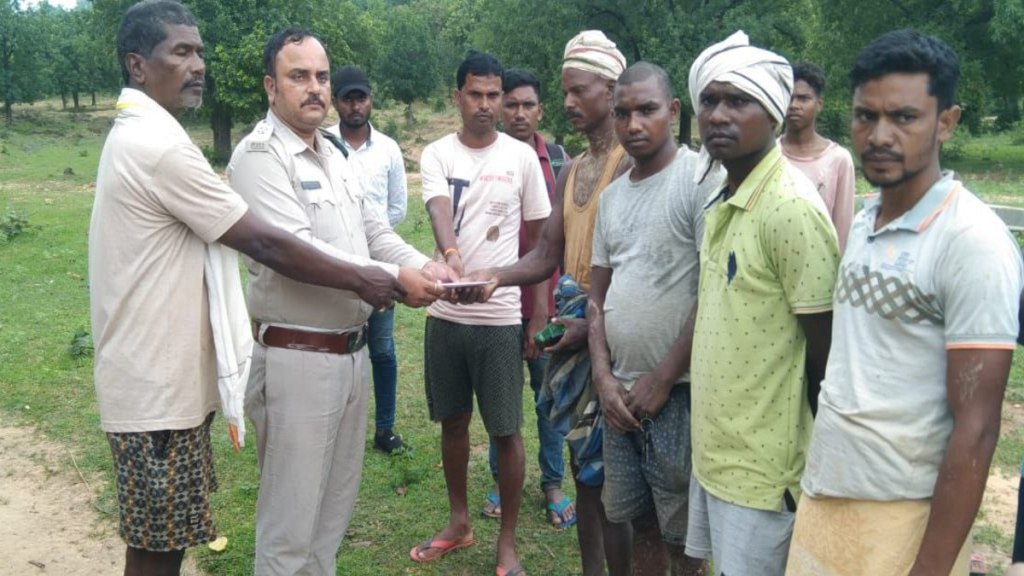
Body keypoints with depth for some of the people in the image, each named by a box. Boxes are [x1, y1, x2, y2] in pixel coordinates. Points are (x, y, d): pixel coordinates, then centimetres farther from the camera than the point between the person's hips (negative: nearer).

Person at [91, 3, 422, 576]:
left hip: (158, 375, 10)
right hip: (157, 385, -10)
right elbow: (265, 243, -21)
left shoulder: (137, 136, 13)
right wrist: (362, 280, -12)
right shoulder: (160, 145, -21)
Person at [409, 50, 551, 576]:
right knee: (453, 421, 15)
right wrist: (450, 253, -42)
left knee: (506, 430, 3)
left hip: (501, 316, -2)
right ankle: (459, 522, 34)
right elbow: (439, 211, -19)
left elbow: (537, 241, 5)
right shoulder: (436, 155, 1)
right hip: (446, 314, 2)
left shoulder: (522, 157, 0)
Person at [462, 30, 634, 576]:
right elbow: (546, 256, 10)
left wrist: (596, 324, -20)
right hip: (573, 332, 8)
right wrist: (496, 276, -7)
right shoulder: (569, 173, 16)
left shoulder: (633, 164, -11)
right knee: (583, 468, 16)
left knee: (609, 472, -2)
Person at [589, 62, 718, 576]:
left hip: (678, 392, -6)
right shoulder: (611, 196, 12)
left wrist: (660, 380, -13)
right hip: (620, 393, 6)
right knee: (642, 524, 17)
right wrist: (604, 378, 1)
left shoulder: (702, 180, -10)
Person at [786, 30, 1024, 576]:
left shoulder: (973, 241, -16)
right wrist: (815, 478, 11)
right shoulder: (863, 223, 6)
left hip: (900, 523, -6)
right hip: (822, 496, 7)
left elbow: (975, 428, -18)